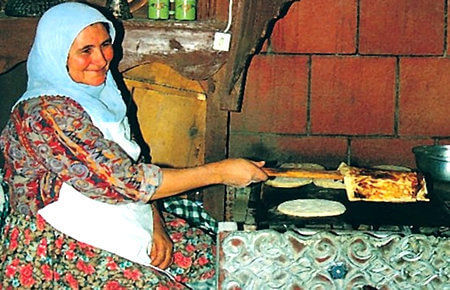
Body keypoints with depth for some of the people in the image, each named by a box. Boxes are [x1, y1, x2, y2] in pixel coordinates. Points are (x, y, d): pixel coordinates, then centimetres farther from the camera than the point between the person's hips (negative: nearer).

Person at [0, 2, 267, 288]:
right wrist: (219, 172, -21)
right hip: (52, 250, -9)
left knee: (204, 252, 5)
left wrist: (154, 222, -8)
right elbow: (124, 182, -27)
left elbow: (129, 166, 10)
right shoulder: (48, 113, -24)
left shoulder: (98, 93, 5)